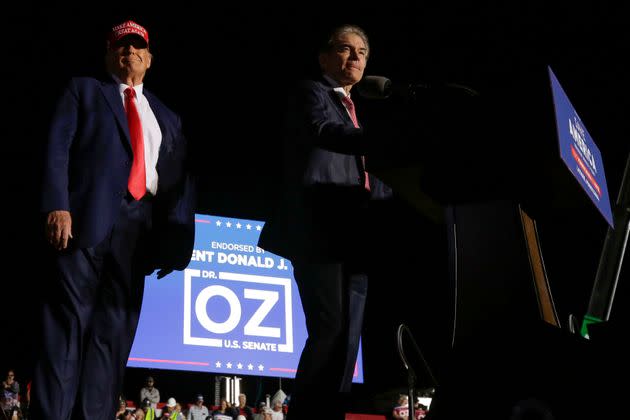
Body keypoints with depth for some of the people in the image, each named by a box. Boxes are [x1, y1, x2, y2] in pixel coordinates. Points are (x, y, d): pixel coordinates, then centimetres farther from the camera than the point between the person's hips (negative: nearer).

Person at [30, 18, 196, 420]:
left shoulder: (167, 117, 25)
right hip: (87, 215, -4)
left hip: (140, 224, 4)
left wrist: (176, 235, 1)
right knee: (68, 322, -9)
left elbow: (181, 179, 15)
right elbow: (58, 147, 1)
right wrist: (58, 206, -15)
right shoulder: (84, 90, 15)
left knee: (115, 329, 1)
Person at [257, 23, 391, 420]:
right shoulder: (311, 92, 4)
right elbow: (325, 132, -19)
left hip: (353, 235, 8)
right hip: (320, 230, -8)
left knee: (349, 336, 3)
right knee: (331, 329, -16)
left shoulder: (355, 112, 27)